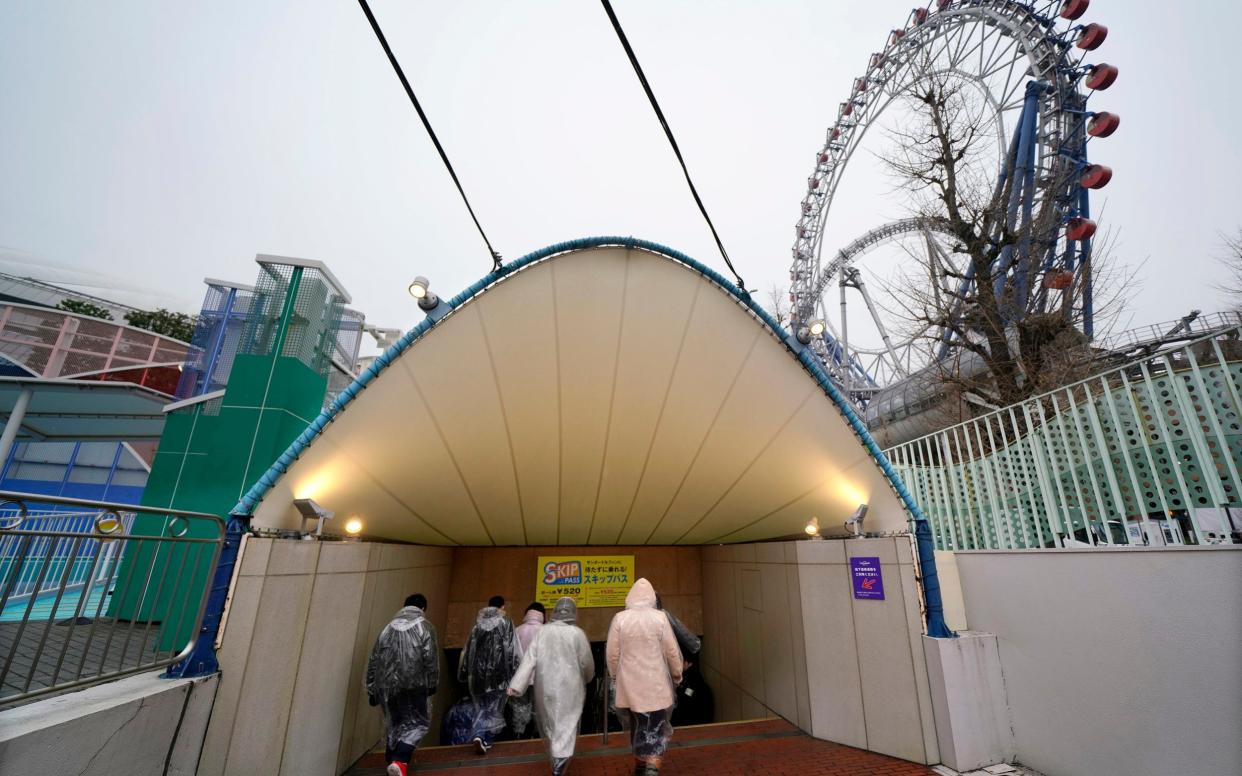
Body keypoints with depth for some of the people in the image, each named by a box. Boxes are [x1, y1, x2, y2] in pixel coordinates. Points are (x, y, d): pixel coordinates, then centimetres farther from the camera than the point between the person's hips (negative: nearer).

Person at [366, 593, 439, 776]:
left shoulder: (388, 627, 15)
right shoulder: (425, 627, 3)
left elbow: (373, 661, 14)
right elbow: (430, 659, -6)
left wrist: (371, 689, 19)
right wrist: (432, 684, 3)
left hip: (387, 685, 5)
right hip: (413, 684, -5)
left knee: (393, 724, 19)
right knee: (417, 722, 4)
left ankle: (392, 761, 22)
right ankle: (399, 761, -13)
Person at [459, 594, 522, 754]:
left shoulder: (477, 624, 7)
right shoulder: (506, 624, -4)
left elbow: (468, 650, 10)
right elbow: (513, 650, -7)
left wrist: (465, 672, 18)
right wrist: (516, 671, 0)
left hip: (478, 671, 3)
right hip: (498, 672, -3)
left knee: (481, 707, 16)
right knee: (494, 707, 9)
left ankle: (478, 735, 4)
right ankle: (484, 738, -2)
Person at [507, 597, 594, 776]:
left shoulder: (543, 631, -6)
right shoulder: (577, 633, -11)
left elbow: (529, 658, -10)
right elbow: (587, 663, -3)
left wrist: (517, 685, -10)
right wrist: (587, 679, 17)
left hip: (545, 687, 3)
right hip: (569, 688, -3)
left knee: (549, 725, 21)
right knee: (566, 727, 7)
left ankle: (556, 762, 38)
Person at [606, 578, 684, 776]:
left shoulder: (619, 618, -8)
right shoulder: (660, 617, -11)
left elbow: (612, 653, -3)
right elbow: (672, 651, -4)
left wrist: (615, 674, 14)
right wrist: (677, 673, 12)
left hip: (630, 683, 2)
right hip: (656, 683, -2)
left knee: (638, 724, 21)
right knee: (657, 726, 10)